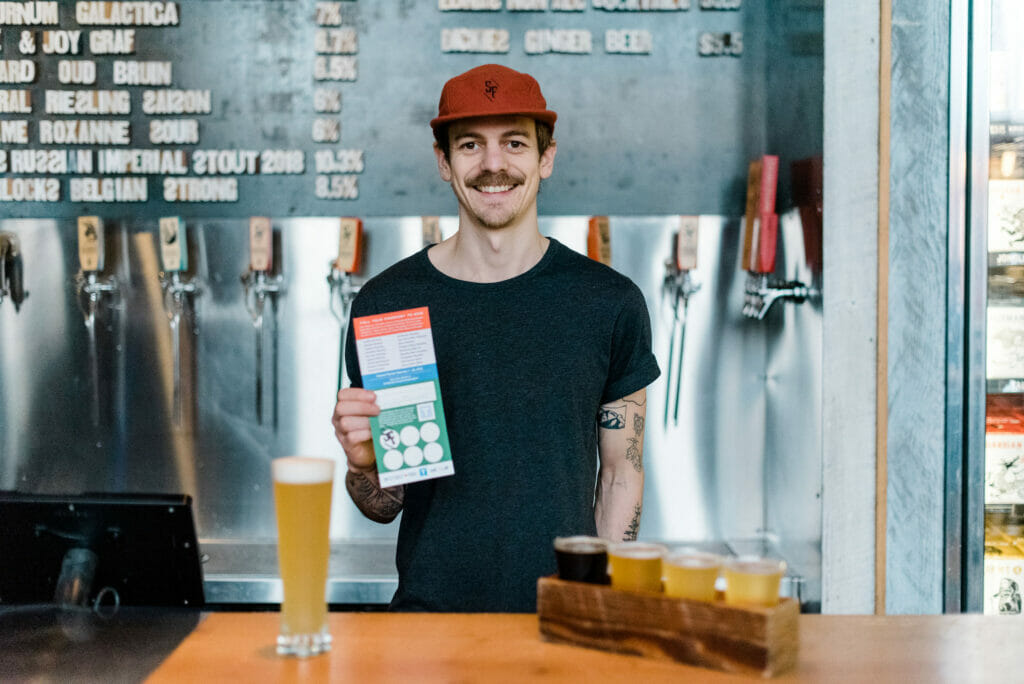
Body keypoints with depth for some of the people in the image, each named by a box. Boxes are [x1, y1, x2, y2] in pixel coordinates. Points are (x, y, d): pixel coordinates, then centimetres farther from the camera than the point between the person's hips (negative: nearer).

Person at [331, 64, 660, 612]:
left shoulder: (610, 303, 3)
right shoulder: (385, 302, 2)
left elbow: (621, 477, 8)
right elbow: (384, 505, 7)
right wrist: (364, 464, -14)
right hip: (430, 605, 0)